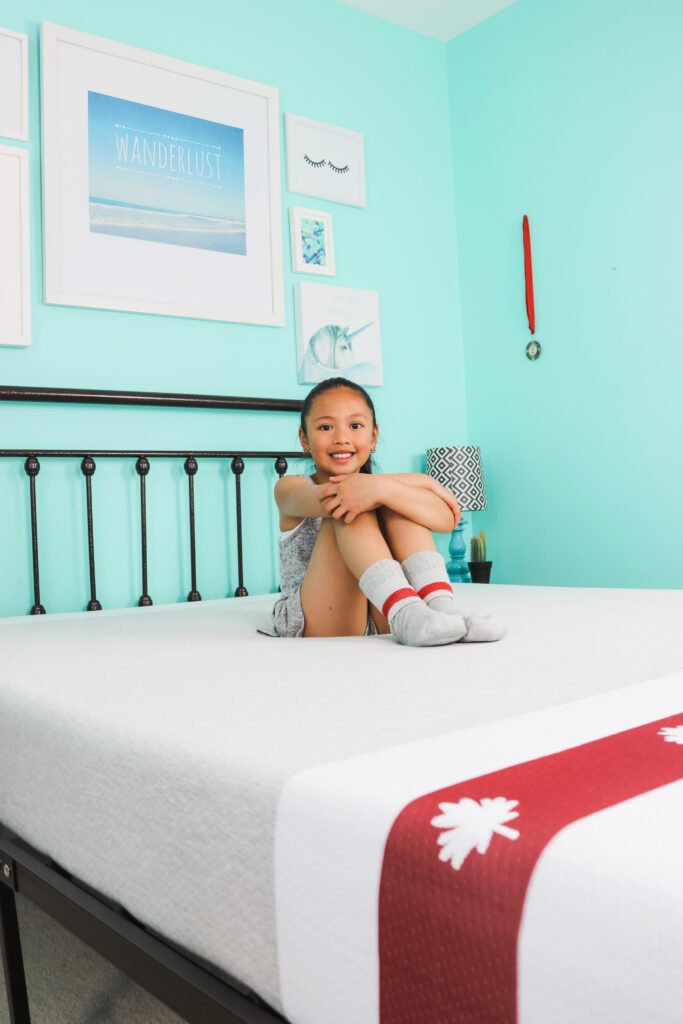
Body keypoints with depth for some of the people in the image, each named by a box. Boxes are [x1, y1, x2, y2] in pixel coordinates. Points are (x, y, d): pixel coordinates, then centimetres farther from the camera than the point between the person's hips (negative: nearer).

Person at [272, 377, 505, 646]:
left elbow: (446, 519, -13)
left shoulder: (384, 485, 9)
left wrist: (381, 489, -30)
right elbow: (327, 497, -25)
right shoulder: (291, 487, 2)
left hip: (381, 626, 3)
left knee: (397, 498, -13)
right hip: (319, 630, -3)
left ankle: (442, 607, -31)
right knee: (351, 509, -22)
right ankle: (406, 614, -41)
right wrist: (423, 481, -19)